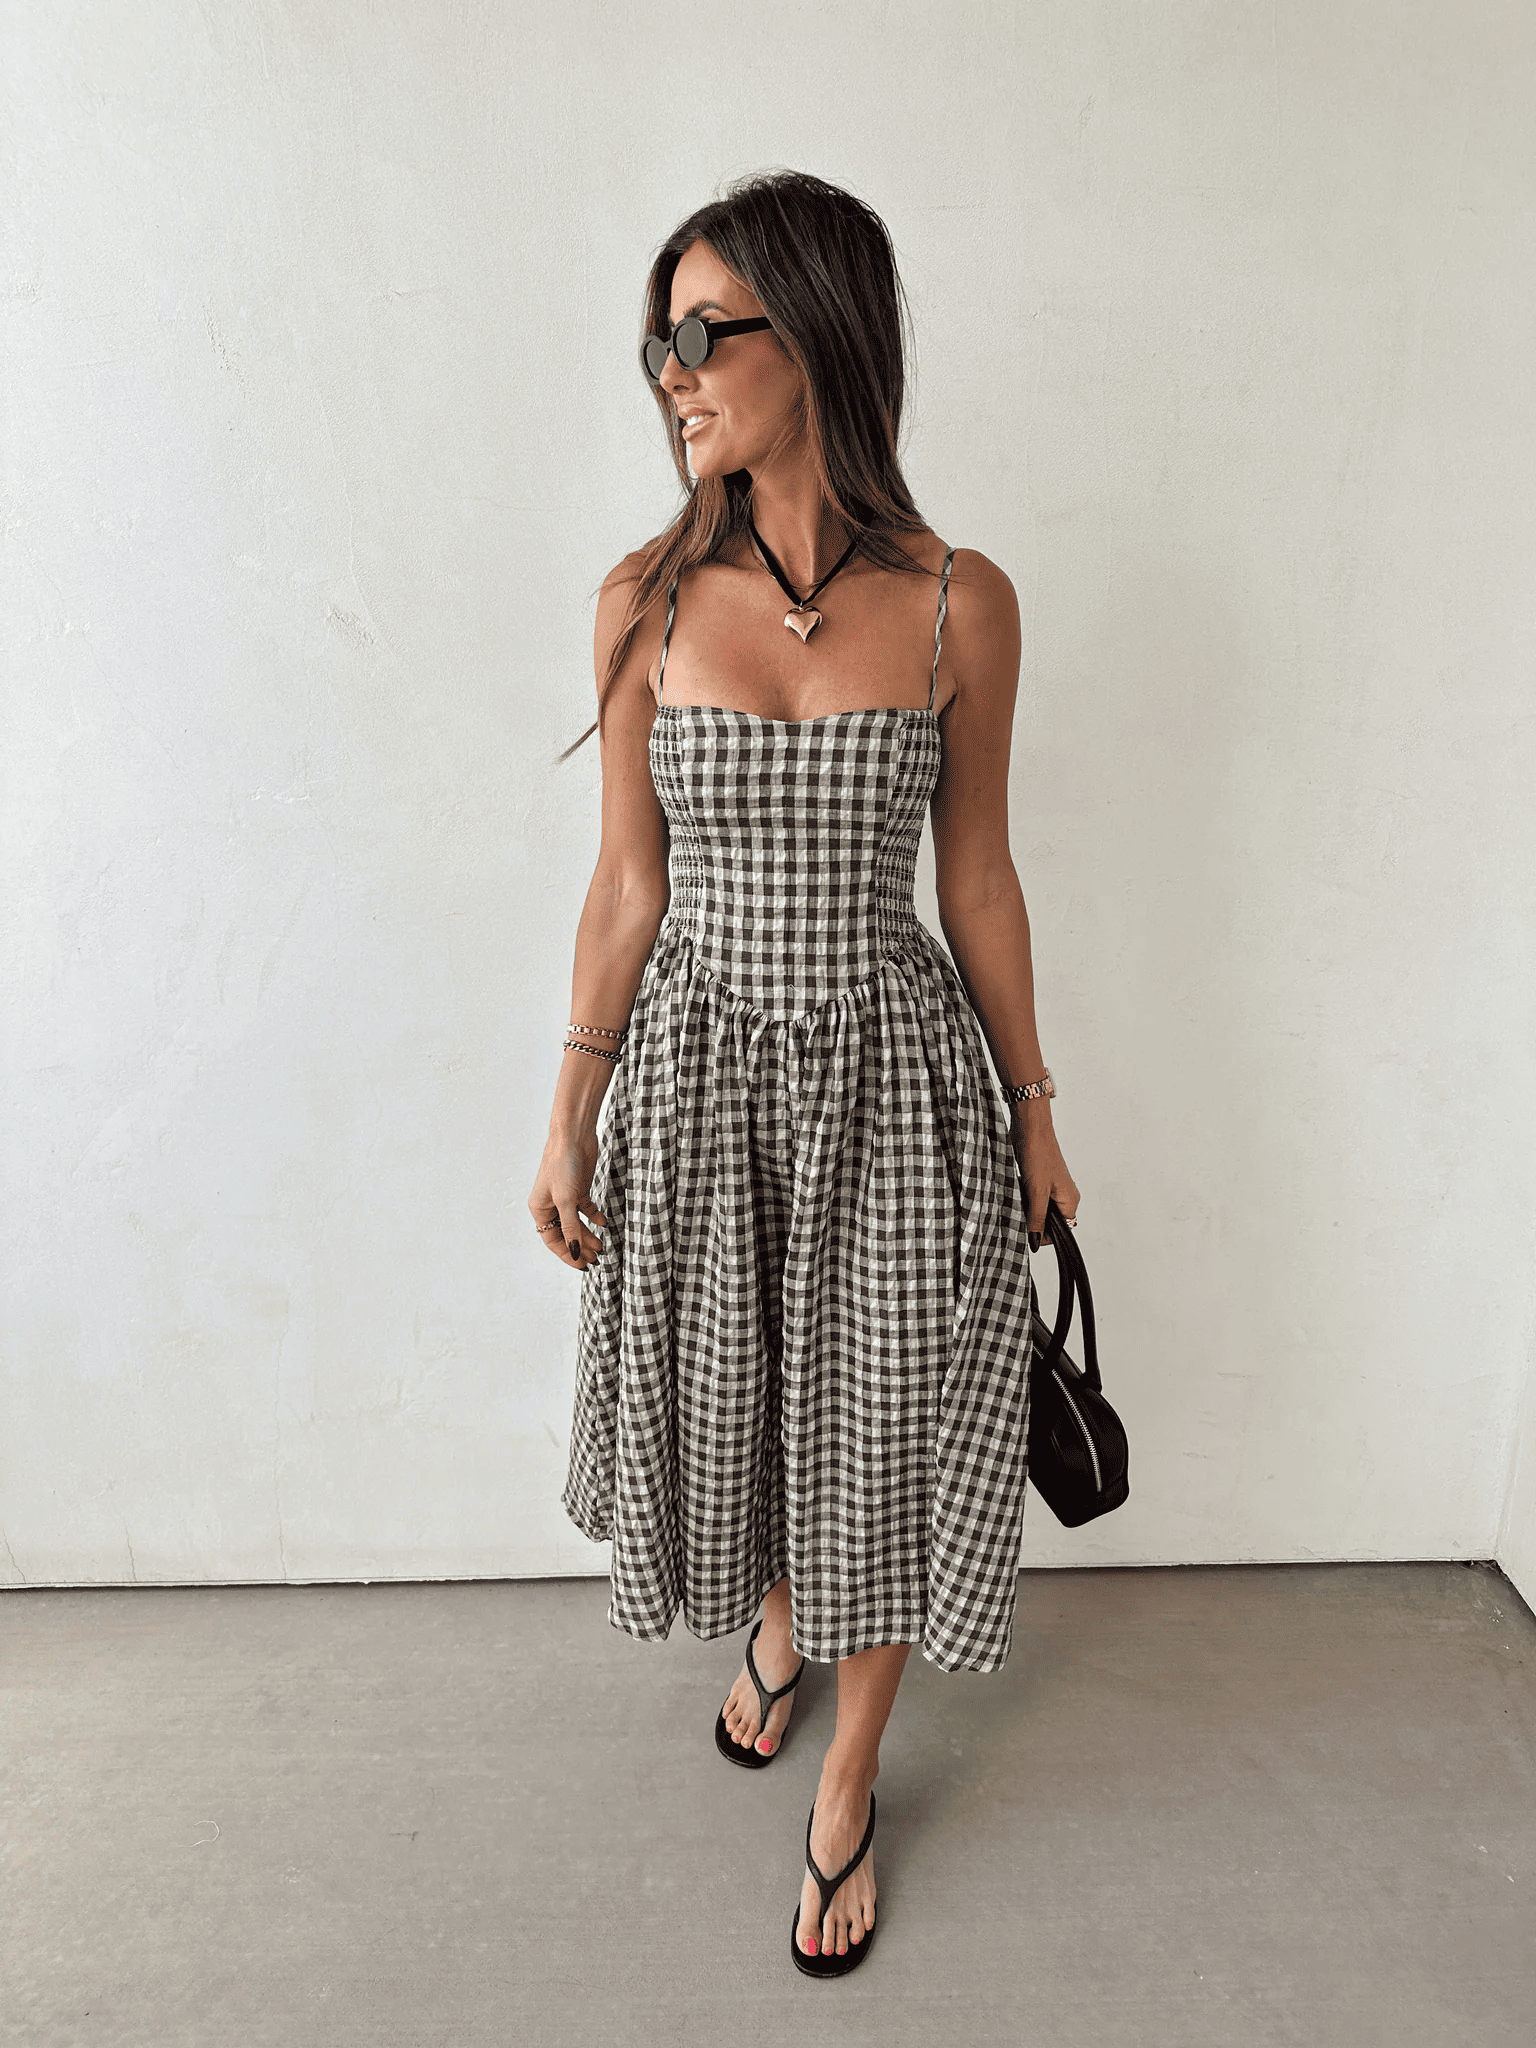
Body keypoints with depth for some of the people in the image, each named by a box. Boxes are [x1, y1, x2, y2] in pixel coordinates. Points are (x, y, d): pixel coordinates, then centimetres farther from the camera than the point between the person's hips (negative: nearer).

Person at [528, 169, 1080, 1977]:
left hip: (891, 1076, -1)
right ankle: (775, 1624, 55)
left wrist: (1034, 1112, 6)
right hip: (697, 1071, 2)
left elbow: (975, 873, 1)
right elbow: (628, 881, -1)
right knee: (730, 1402, 19)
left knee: (875, 1434, 12)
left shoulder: (959, 606, -7)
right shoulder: (648, 599, -4)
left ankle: (847, 1787, 40)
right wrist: (570, 1122, 2)